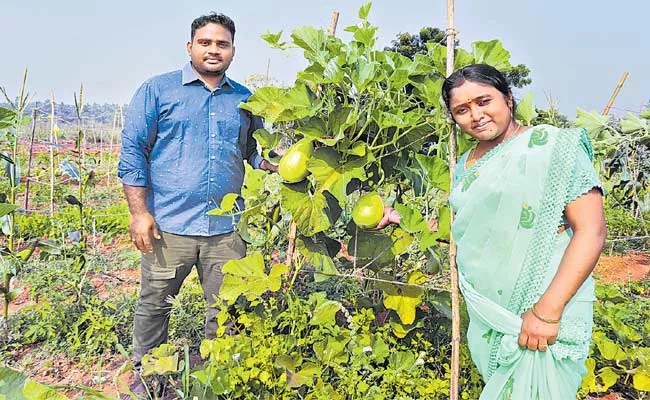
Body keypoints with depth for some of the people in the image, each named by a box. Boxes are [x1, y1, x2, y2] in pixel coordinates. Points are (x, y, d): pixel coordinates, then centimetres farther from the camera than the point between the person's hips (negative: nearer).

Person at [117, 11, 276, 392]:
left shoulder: (245, 100, 11)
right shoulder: (158, 90, 2)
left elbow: (255, 149, 18)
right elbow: (133, 151, 0)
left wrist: (280, 164, -5)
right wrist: (140, 213, -7)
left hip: (226, 228, 3)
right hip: (169, 224, -2)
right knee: (154, 306, 12)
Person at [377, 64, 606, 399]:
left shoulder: (553, 146, -8)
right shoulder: (467, 165, 12)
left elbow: (591, 229, -14)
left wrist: (547, 311, -20)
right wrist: (402, 218, 16)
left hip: (548, 312, -5)